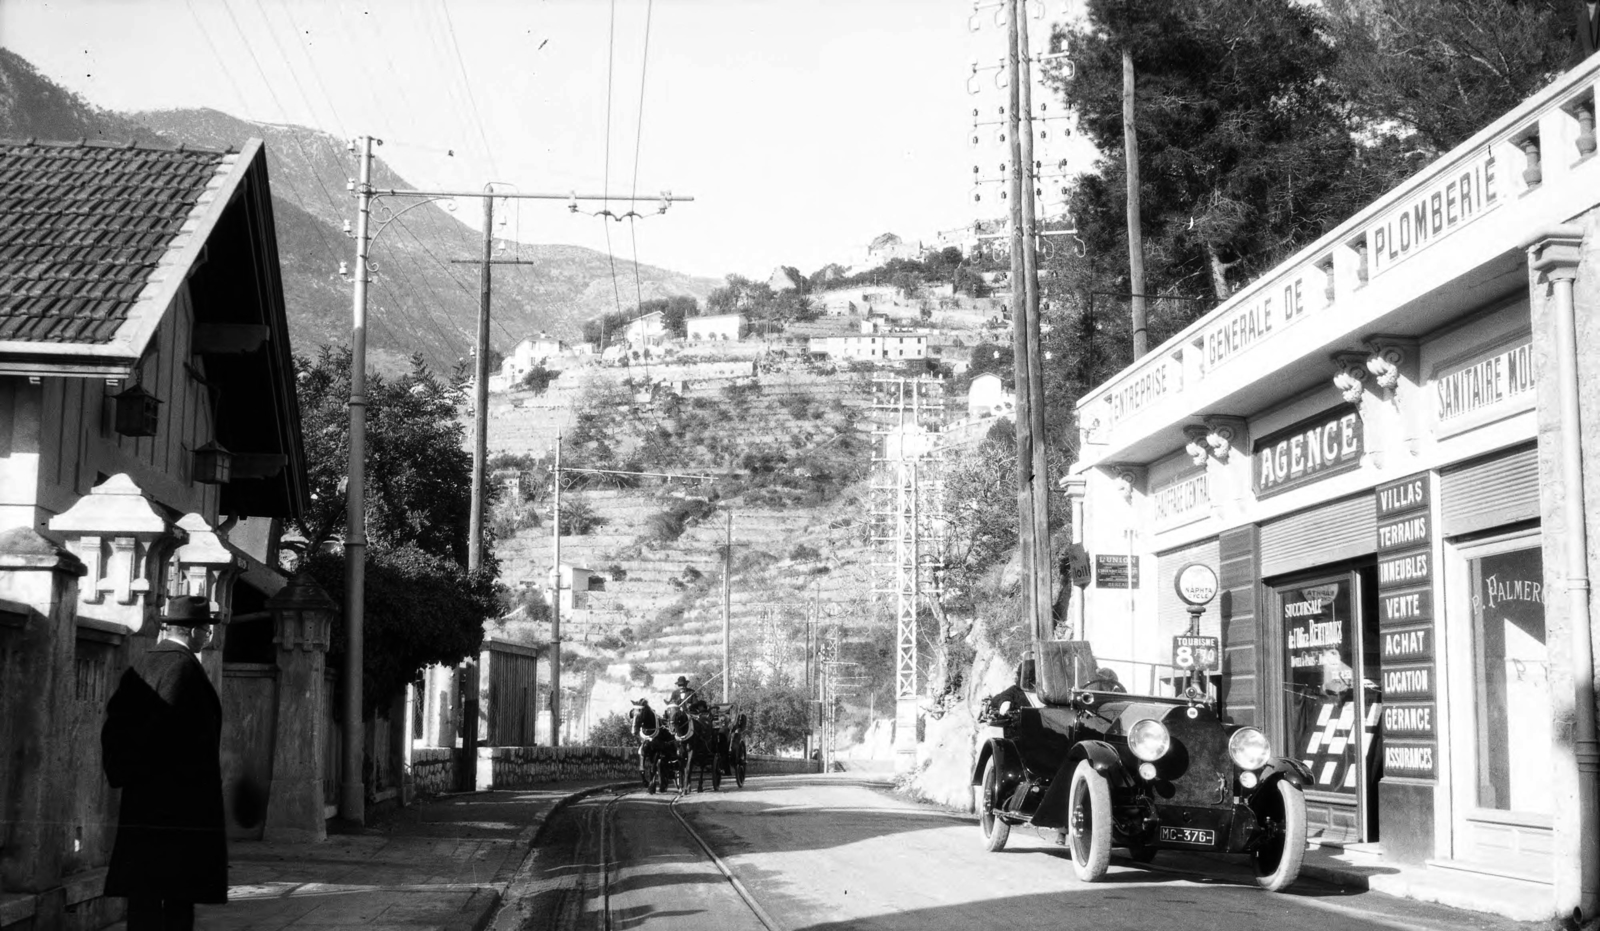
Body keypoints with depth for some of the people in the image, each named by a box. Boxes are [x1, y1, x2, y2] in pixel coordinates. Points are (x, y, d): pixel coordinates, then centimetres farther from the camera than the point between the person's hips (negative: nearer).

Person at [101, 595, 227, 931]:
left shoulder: (139, 668, 11)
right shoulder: (184, 667, -13)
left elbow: (114, 724, 9)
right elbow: (165, 727, -21)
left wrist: (122, 772, 11)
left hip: (139, 806, 8)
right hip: (183, 807, -8)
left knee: (143, 894, 8)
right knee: (179, 901, -4)